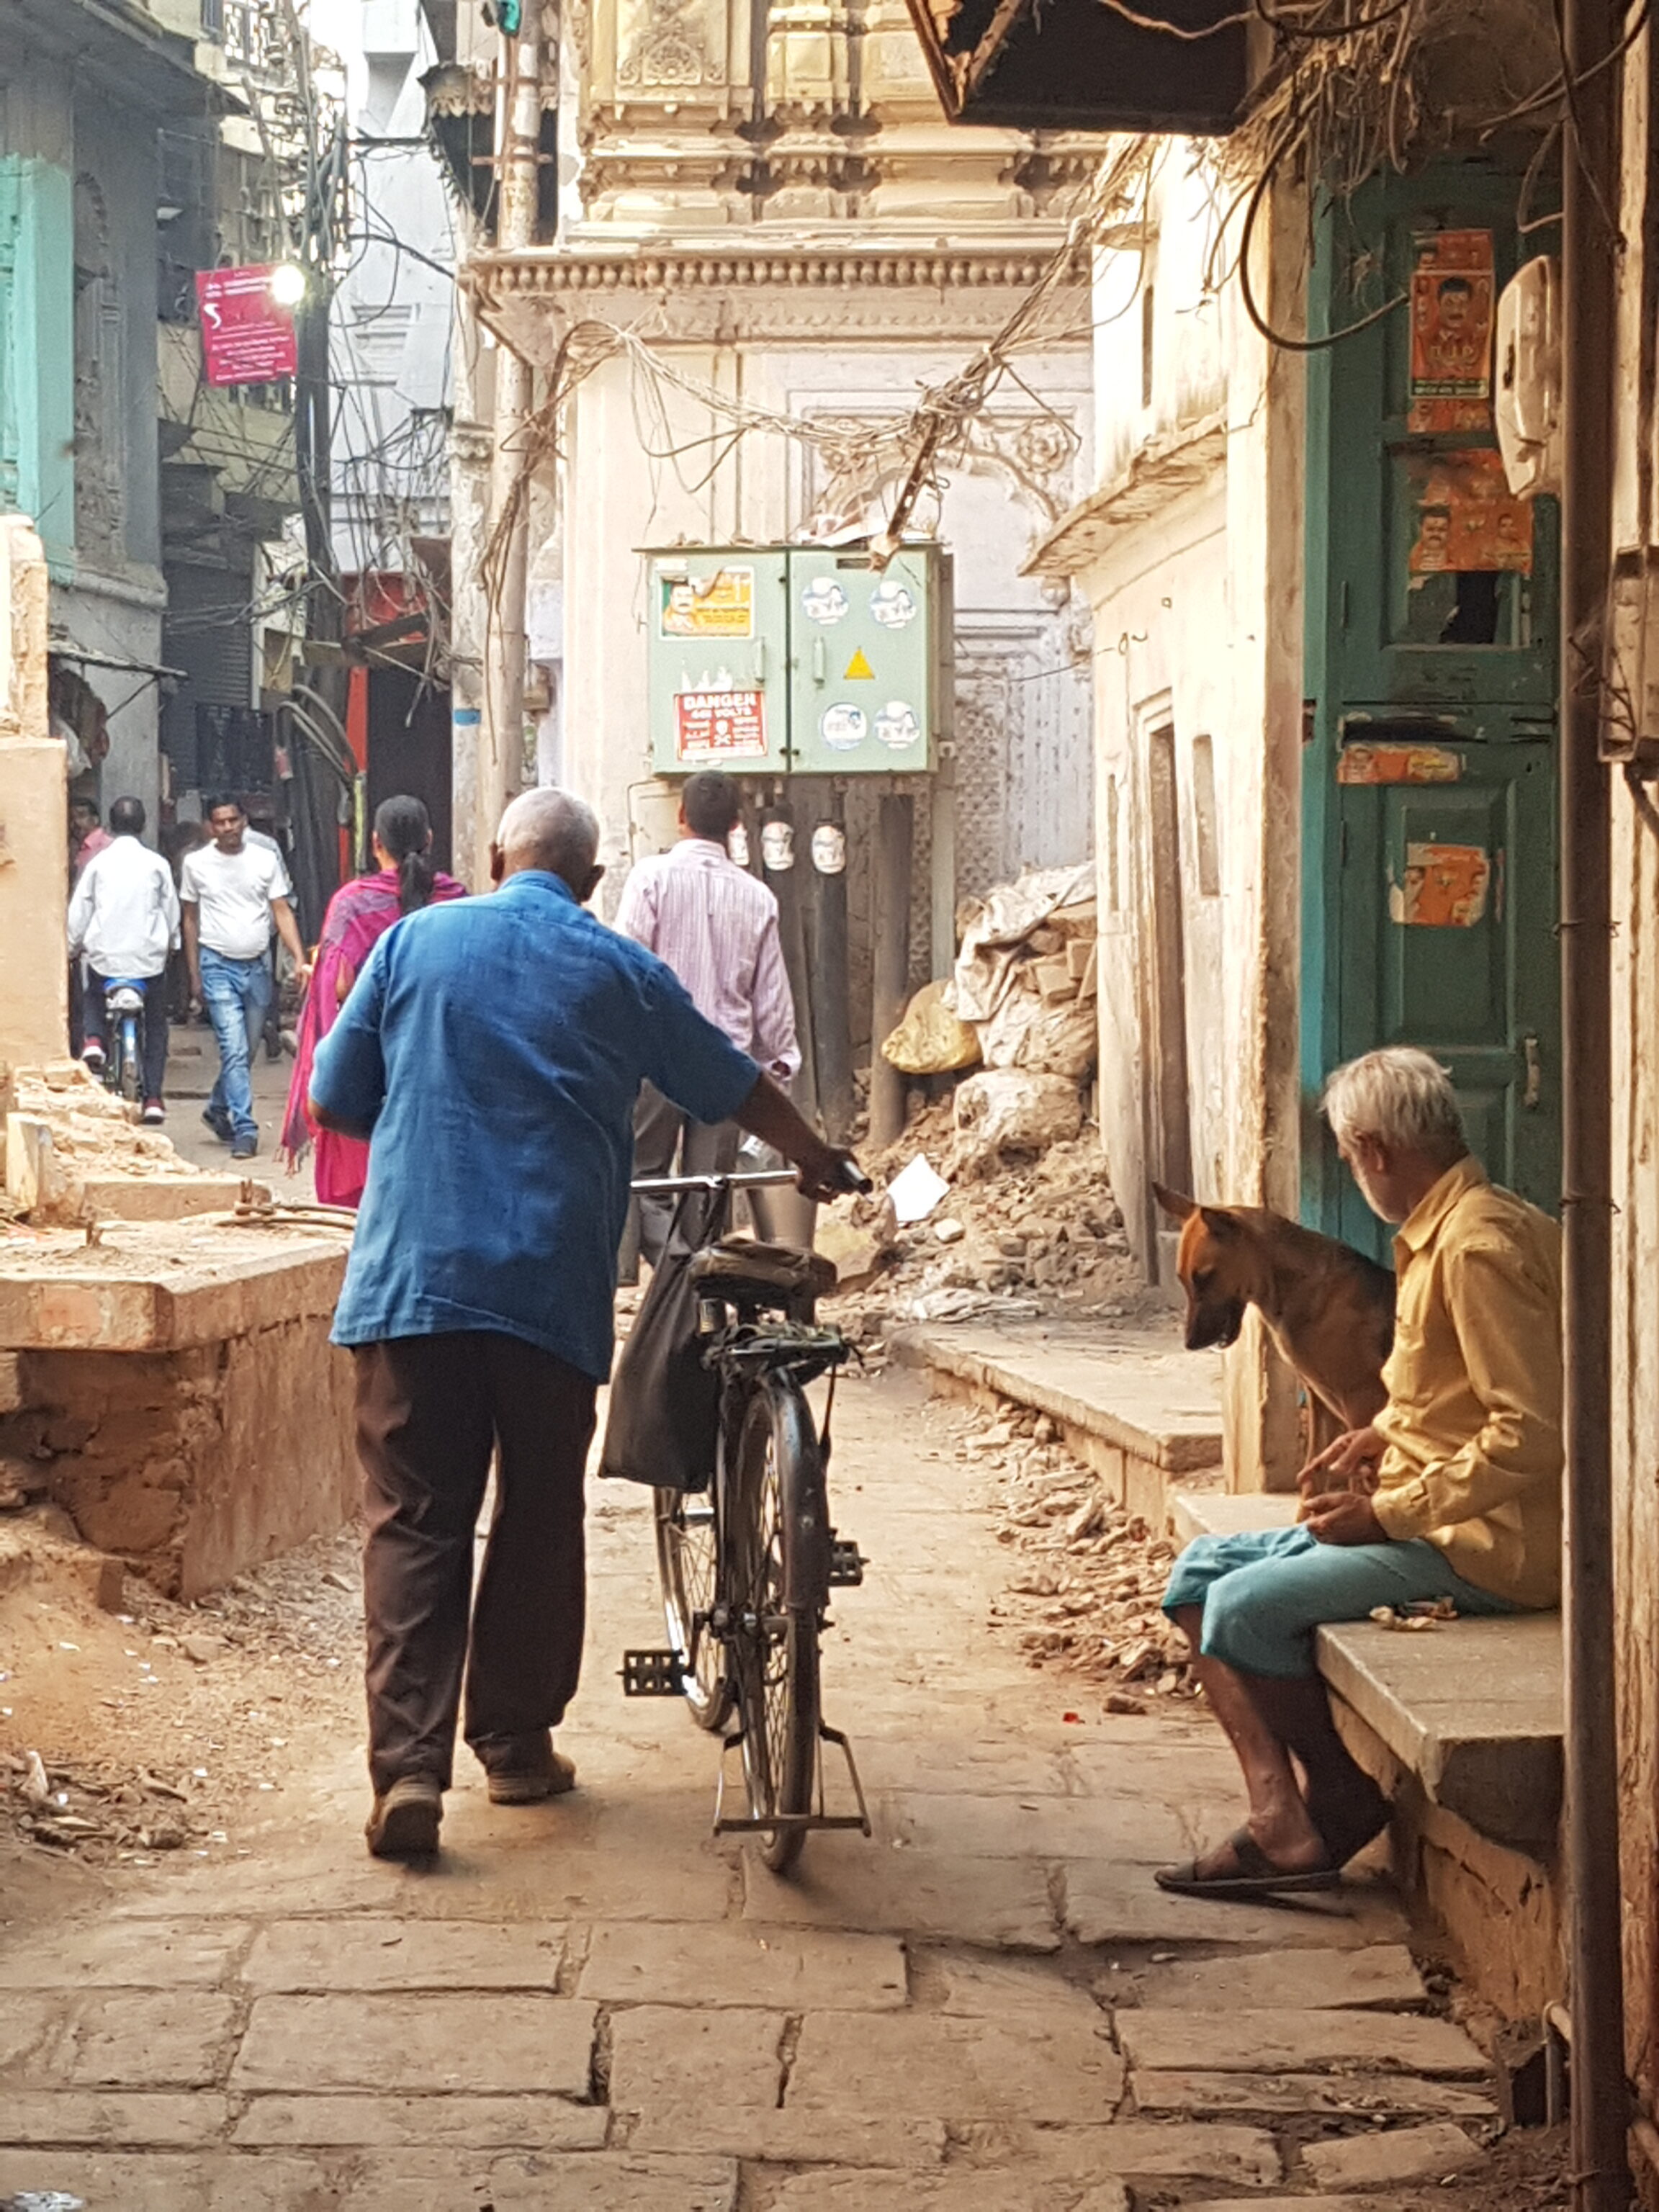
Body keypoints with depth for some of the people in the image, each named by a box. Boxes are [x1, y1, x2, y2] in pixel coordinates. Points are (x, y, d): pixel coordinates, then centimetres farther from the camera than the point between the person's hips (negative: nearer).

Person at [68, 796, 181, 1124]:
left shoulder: (98, 863, -1)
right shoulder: (157, 864, -1)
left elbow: (79, 913, 2)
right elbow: (172, 913, 7)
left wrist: (73, 949, 18)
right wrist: (169, 944, 26)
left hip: (104, 956, 0)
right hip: (149, 958, 0)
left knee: (95, 1000, 29)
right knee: (155, 1027, 12)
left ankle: (93, 1039, -1)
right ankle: (153, 1097, 4)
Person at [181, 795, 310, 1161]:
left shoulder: (266, 860, 3)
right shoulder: (195, 864, 1)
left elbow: (282, 912, 2)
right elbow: (191, 921, 8)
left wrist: (300, 960, -11)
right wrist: (195, 975, 6)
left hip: (257, 966, 3)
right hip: (218, 966, -3)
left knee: (245, 1051, 12)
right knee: (234, 1051, -13)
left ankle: (217, 1109, 34)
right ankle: (244, 1129, -12)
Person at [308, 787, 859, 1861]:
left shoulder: (415, 941, 7)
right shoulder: (621, 970, 7)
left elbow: (334, 1101, 9)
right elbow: (736, 1089, 19)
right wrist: (820, 1161, 38)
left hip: (411, 1278, 0)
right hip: (554, 1285, 0)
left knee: (415, 1526, 0)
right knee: (540, 1525, 13)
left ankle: (408, 1766, -12)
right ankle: (518, 1748, 20)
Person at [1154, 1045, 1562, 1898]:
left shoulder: (1478, 1247, -20)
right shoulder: (1444, 1231, 13)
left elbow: (1532, 1430, -26)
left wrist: (1387, 1511, -20)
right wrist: (1386, 1436, 8)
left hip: (1488, 1542, -11)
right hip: (1433, 1518, 11)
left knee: (1246, 1604, -18)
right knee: (1201, 1571, 5)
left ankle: (1340, 1802, 3)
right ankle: (1277, 1810, -9)